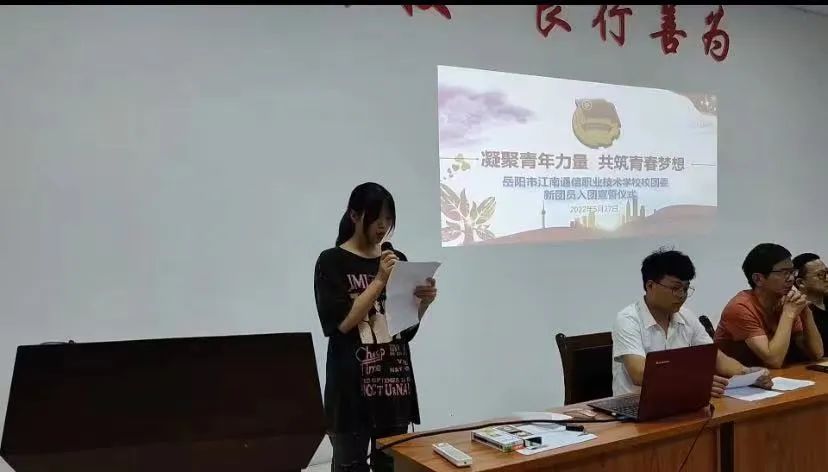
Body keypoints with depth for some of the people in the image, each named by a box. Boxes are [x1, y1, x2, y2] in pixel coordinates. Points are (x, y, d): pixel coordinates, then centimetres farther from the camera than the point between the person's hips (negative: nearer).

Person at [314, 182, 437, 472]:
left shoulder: (397, 260, 9)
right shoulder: (332, 262, -4)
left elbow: (407, 329, 11)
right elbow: (341, 323, -14)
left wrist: (424, 302, -8)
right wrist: (380, 281, -18)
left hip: (395, 381, 4)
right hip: (352, 386, -4)